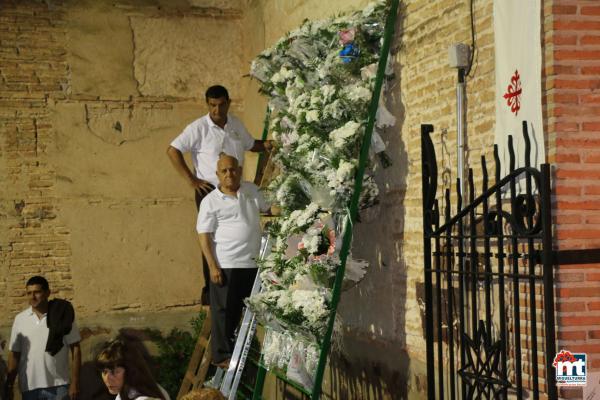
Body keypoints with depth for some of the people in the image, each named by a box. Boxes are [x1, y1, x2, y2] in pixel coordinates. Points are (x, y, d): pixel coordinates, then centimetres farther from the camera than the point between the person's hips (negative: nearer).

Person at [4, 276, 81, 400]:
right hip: (29, 387, 2)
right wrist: (9, 385, 0)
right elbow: (14, 354, 4)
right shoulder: (20, 319, 1)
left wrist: (75, 382, -7)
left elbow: (75, 349, -2)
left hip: (58, 386, -2)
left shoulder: (62, 316, -4)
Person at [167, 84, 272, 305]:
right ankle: (210, 291, 4)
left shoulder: (236, 124, 8)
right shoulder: (199, 128, -10)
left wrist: (265, 145, 1)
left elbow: (250, 144, 24)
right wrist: (191, 180, -14)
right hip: (209, 190, -5)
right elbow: (173, 150, -12)